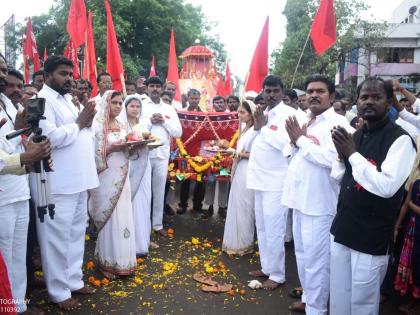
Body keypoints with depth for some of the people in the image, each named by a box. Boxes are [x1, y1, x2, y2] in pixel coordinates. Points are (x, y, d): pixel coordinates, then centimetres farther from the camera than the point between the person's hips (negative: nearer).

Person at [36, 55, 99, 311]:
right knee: (58, 238, 1)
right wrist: (79, 124, -12)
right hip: (58, 184, -9)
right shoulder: (42, 100, -10)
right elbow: (49, 136, -23)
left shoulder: (66, 99, 18)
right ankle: (59, 292, 15)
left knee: (76, 233, 15)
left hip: (77, 179, 9)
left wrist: (87, 122, 3)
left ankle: (74, 280, 29)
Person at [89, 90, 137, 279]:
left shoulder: (122, 126, 12)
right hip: (106, 179, -6)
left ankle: (122, 260, 20)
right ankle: (107, 262, 14)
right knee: (109, 219, -1)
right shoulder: (97, 126, -7)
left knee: (123, 218, 8)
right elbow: (93, 155, -12)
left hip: (121, 178, 6)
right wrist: (111, 148, -22)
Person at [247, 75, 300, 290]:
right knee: (262, 228, 15)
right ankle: (267, 267, 29)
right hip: (261, 179, 8)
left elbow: (285, 143, -22)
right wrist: (257, 127, 2)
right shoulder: (264, 113, 15)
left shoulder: (288, 113, -9)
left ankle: (277, 274, 11)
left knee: (274, 230, -3)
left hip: (276, 181, -8)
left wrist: (263, 127, -13)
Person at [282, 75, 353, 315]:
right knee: (302, 254, 20)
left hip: (319, 202, -8)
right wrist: (295, 141, -2)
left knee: (316, 259, 0)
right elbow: (292, 154, 19)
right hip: (300, 198, 8)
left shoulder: (338, 123, -12)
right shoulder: (304, 121, 13)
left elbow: (331, 158, -27)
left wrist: (301, 140, -15)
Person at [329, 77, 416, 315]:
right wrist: (342, 154, -5)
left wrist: (352, 153, -20)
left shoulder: (400, 140, -13)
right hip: (342, 229, 6)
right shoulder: (356, 136, 8)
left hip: (372, 238, -6)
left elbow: (387, 186, -25)